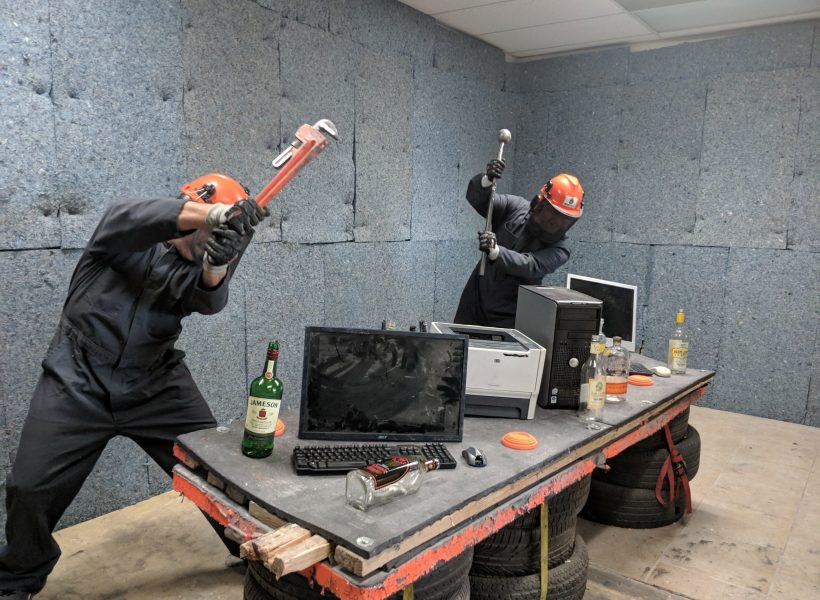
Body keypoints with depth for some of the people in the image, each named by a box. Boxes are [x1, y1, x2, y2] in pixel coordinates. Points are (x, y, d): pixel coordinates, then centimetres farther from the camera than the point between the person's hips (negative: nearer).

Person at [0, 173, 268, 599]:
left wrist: (218, 263, -45)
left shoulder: (199, 266, 1)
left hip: (156, 385, 3)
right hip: (78, 383, -2)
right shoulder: (127, 231, -7)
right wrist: (219, 214, -44)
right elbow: (134, 219, -32)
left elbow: (209, 300, -22)